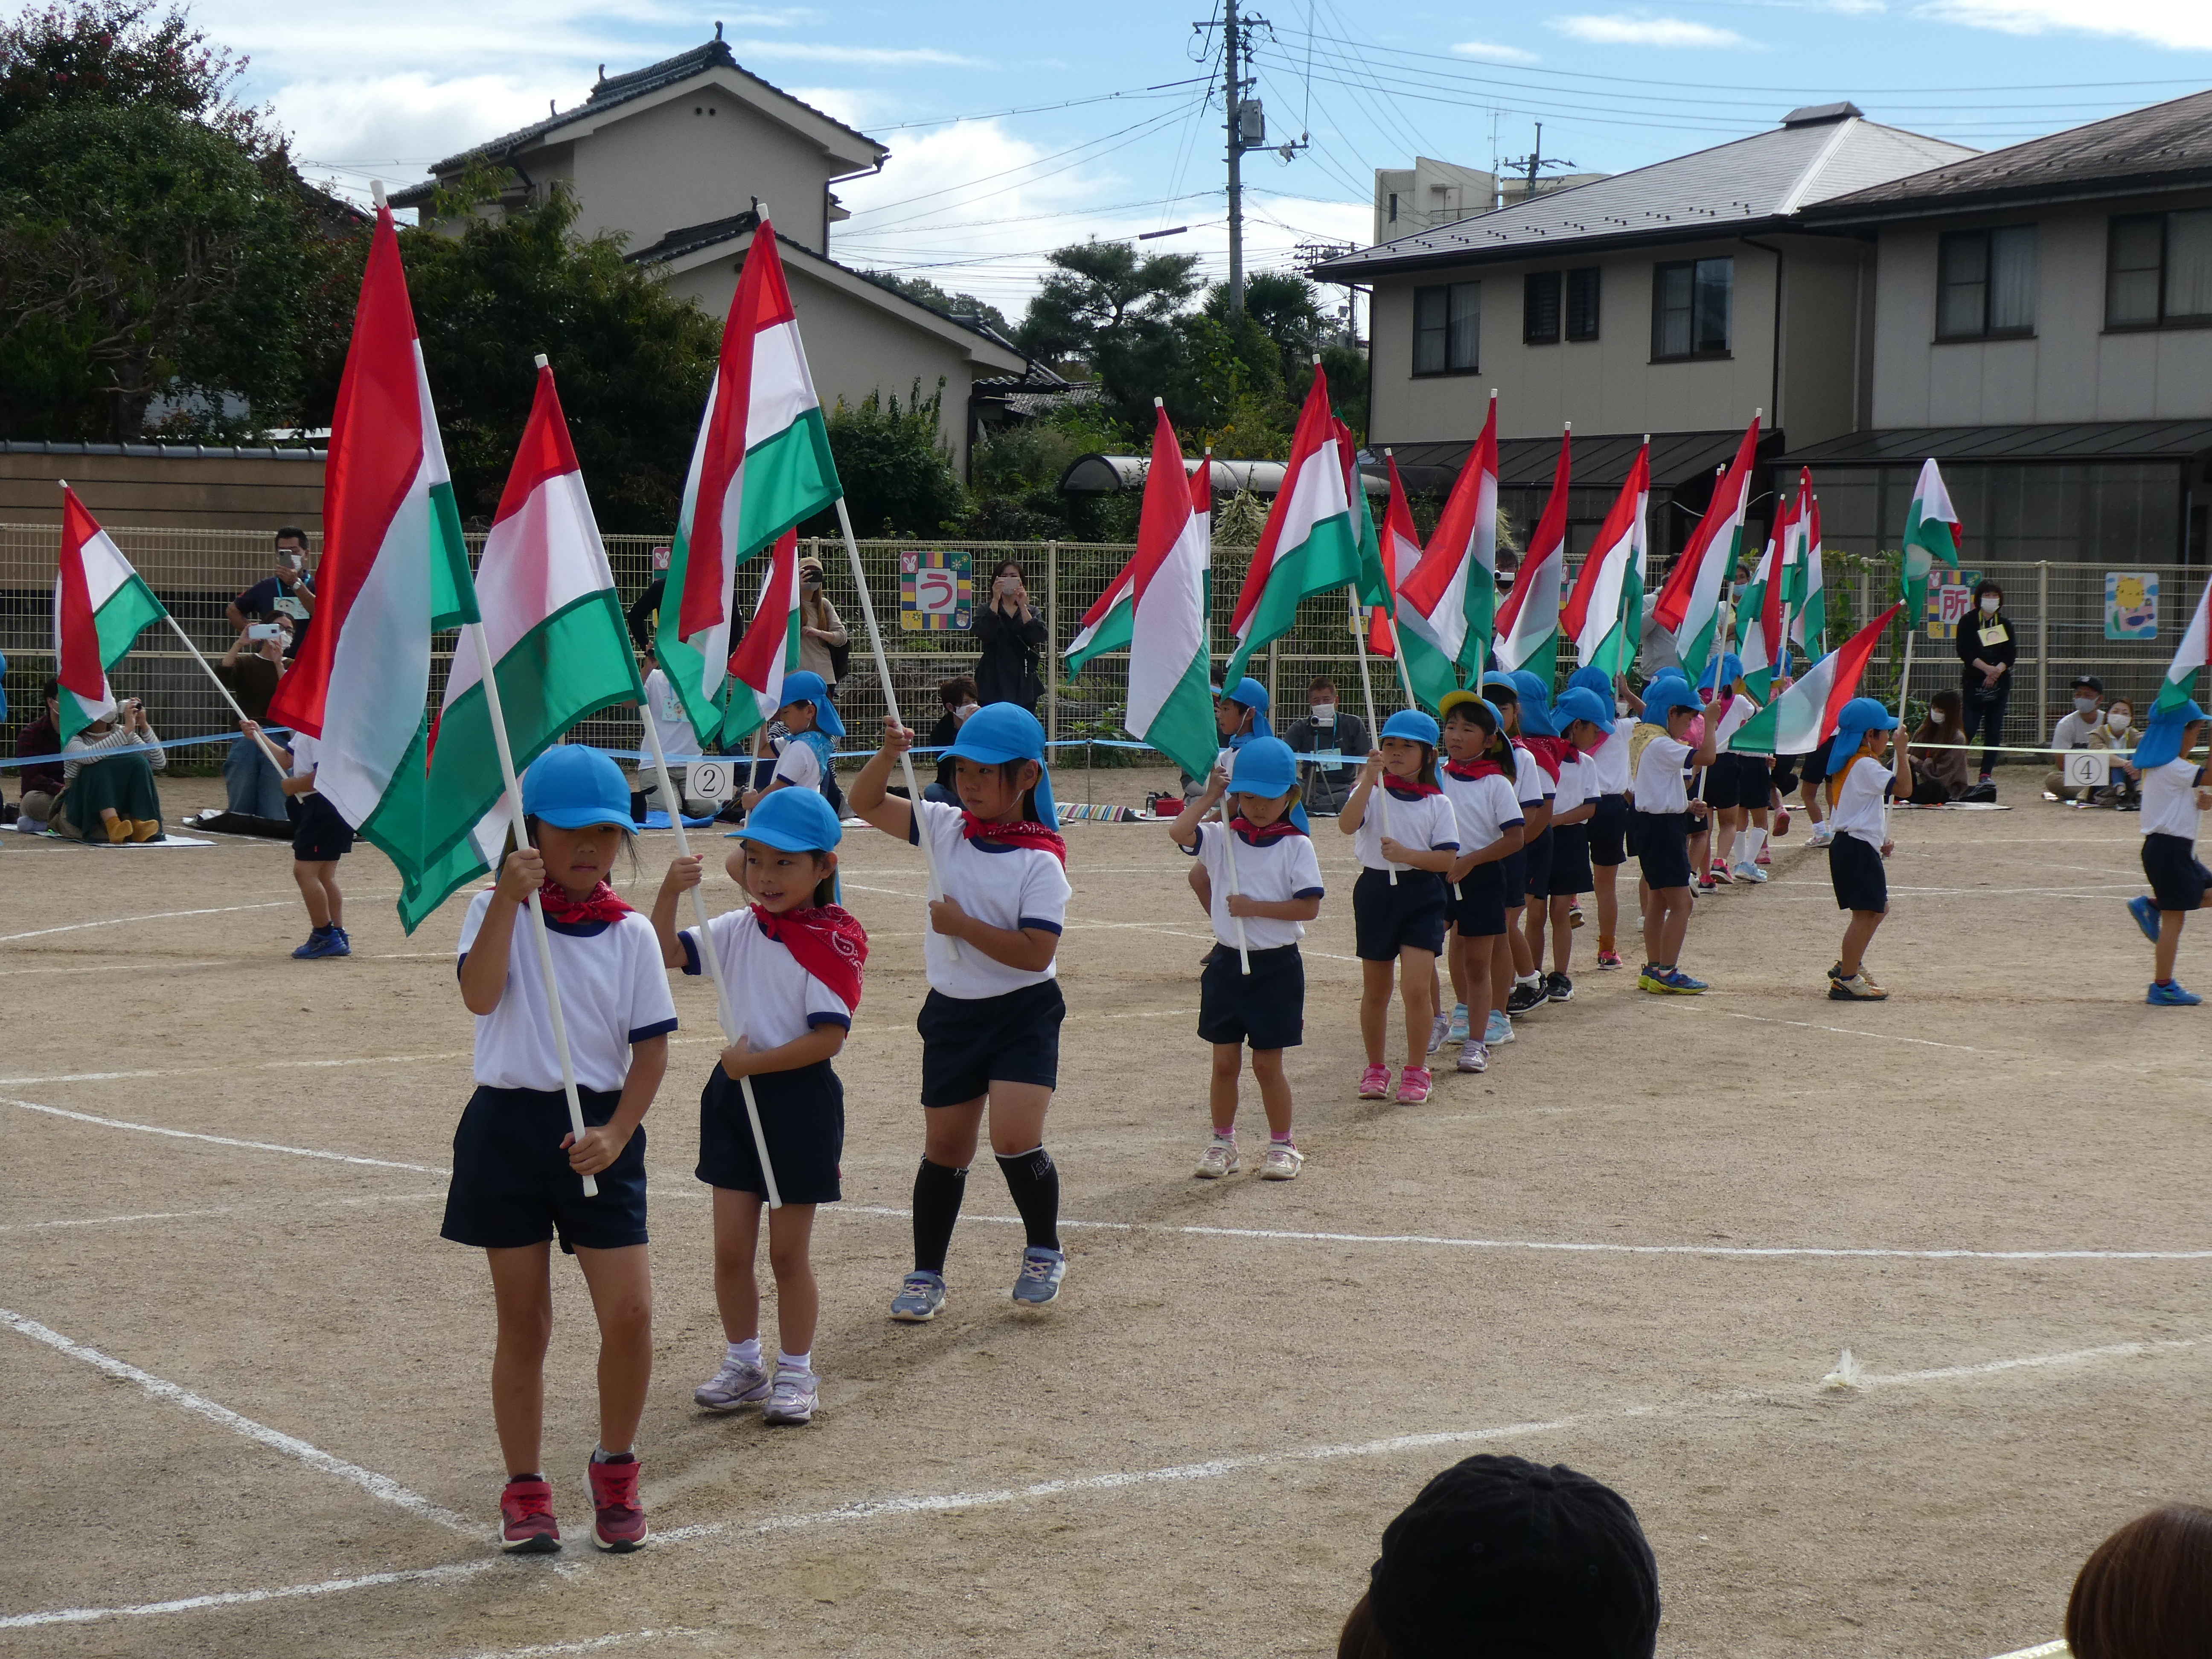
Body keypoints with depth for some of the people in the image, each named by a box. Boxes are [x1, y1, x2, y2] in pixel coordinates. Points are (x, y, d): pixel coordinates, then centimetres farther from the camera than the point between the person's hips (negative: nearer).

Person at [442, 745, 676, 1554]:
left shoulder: (631, 933, 2)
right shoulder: (496, 911, 0)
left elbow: (652, 1046, 0)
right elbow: (479, 996, -18)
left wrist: (616, 1133, -12)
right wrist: (509, 901, -24)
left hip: (599, 1134, 1)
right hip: (509, 1125, -1)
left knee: (629, 1314, -7)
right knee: (523, 1324, 7)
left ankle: (615, 1469, 16)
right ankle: (525, 1489, 20)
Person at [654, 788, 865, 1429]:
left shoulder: (833, 941, -12)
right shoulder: (740, 929, 5)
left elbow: (829, 1037, -18)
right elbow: (668, 953, 1)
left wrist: (755, 1061, -18)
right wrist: (670, 894, -15)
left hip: (800, 1099, -5)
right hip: (734, 1093, 5)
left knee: (788, 1252, 6)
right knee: (731, 1248, 9)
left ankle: (796, 1373, 20)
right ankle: (743, 1363, 25)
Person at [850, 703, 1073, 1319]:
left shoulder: (1040, 861, -14)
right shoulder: (946, 829, 2)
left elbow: (1036, 953, -21)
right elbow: (868, 804, 2)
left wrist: (961, 925, -21)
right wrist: (888, 755, -16)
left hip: (1023, 1014, -5)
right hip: (952, 1014, 5)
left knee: (1015, 1139, -17)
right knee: (944, 1150, 12)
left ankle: (1044, 1252, 9)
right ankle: (926, 1274, 24)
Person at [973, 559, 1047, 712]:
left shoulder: (1031, 612, 15)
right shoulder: (986, 611, 9)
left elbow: (1039, 638, -4)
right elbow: (984, 634, -12)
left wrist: (1023, 607, -9)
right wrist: (996, 600, -15)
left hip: (1023, 685, 2)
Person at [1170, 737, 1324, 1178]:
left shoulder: (1296, 845, -6)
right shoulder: (1222, 838, 1)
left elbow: (1309, 907, -13)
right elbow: (1178, 832, -17)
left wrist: (1254, 907, -17)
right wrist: (1210, 796, -9)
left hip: (1276, 966, -3)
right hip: (1228, 962, 3)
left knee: (1267, 1065, 4)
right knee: (1225, 1062, 8)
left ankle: (1282, 1146, 18)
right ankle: (1222, 1143, 21)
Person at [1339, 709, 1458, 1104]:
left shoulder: (1437, 803, 1)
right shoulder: (1371, 791, 0)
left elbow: (1448, 858, -5)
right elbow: (1347, 825, -20)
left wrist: (1407, 855, -20)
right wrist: (1368, 779, -28)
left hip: (1421, 895, -1)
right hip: (1376, 890, 1)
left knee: (1417, 987, -10)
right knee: (1375, 990, 11)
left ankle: (1416, 1071, 3)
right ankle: (1375, 1069, 25)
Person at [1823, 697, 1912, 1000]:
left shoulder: (1847, 764, 15)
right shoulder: (1866, 766, -16)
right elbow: (1904, 789, -23)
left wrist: (1880, 839, 23)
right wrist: (1902, 754, -14)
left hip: (1851, 844, 11)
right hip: (1857, 848, -11)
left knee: (1879, 908, 21)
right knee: (1865, 913, -9)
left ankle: (1849, 965, 27)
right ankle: (1846, 981, -8)